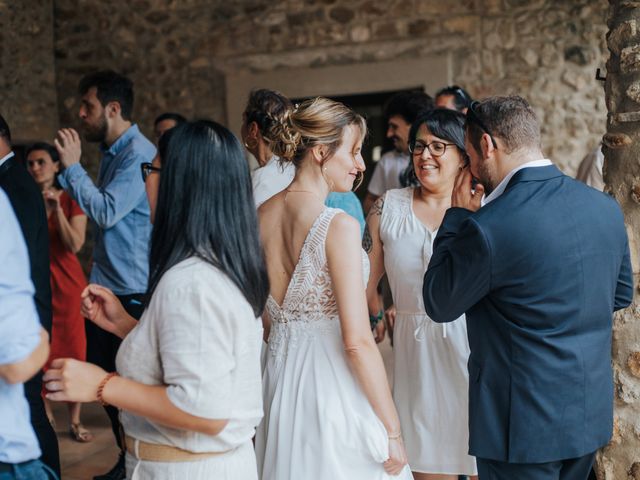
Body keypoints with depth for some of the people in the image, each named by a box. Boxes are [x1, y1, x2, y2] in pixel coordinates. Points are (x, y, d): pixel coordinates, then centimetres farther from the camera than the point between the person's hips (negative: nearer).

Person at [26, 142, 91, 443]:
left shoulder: (71, 200, 1)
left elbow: (74, 245, -11)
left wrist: (57, 209, -17)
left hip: (66, 283, -1)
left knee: (73, 351, -1)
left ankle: (75, 421, 7)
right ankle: (46, 416, 14)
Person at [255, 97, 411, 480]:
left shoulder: (260, 217, 2)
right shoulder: (339, 225, -18)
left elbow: (262, 318, 10)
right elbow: (357, 341, -20)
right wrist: (393, 430, -14)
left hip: (280, 374, 7)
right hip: (332, 380, -6)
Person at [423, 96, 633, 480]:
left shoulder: (487, 227, -23)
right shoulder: (605, 207, -1)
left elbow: (440, 306, -8)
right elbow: (621, 294, 13)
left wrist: (458, 215, -4)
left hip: (525, 425, -7)